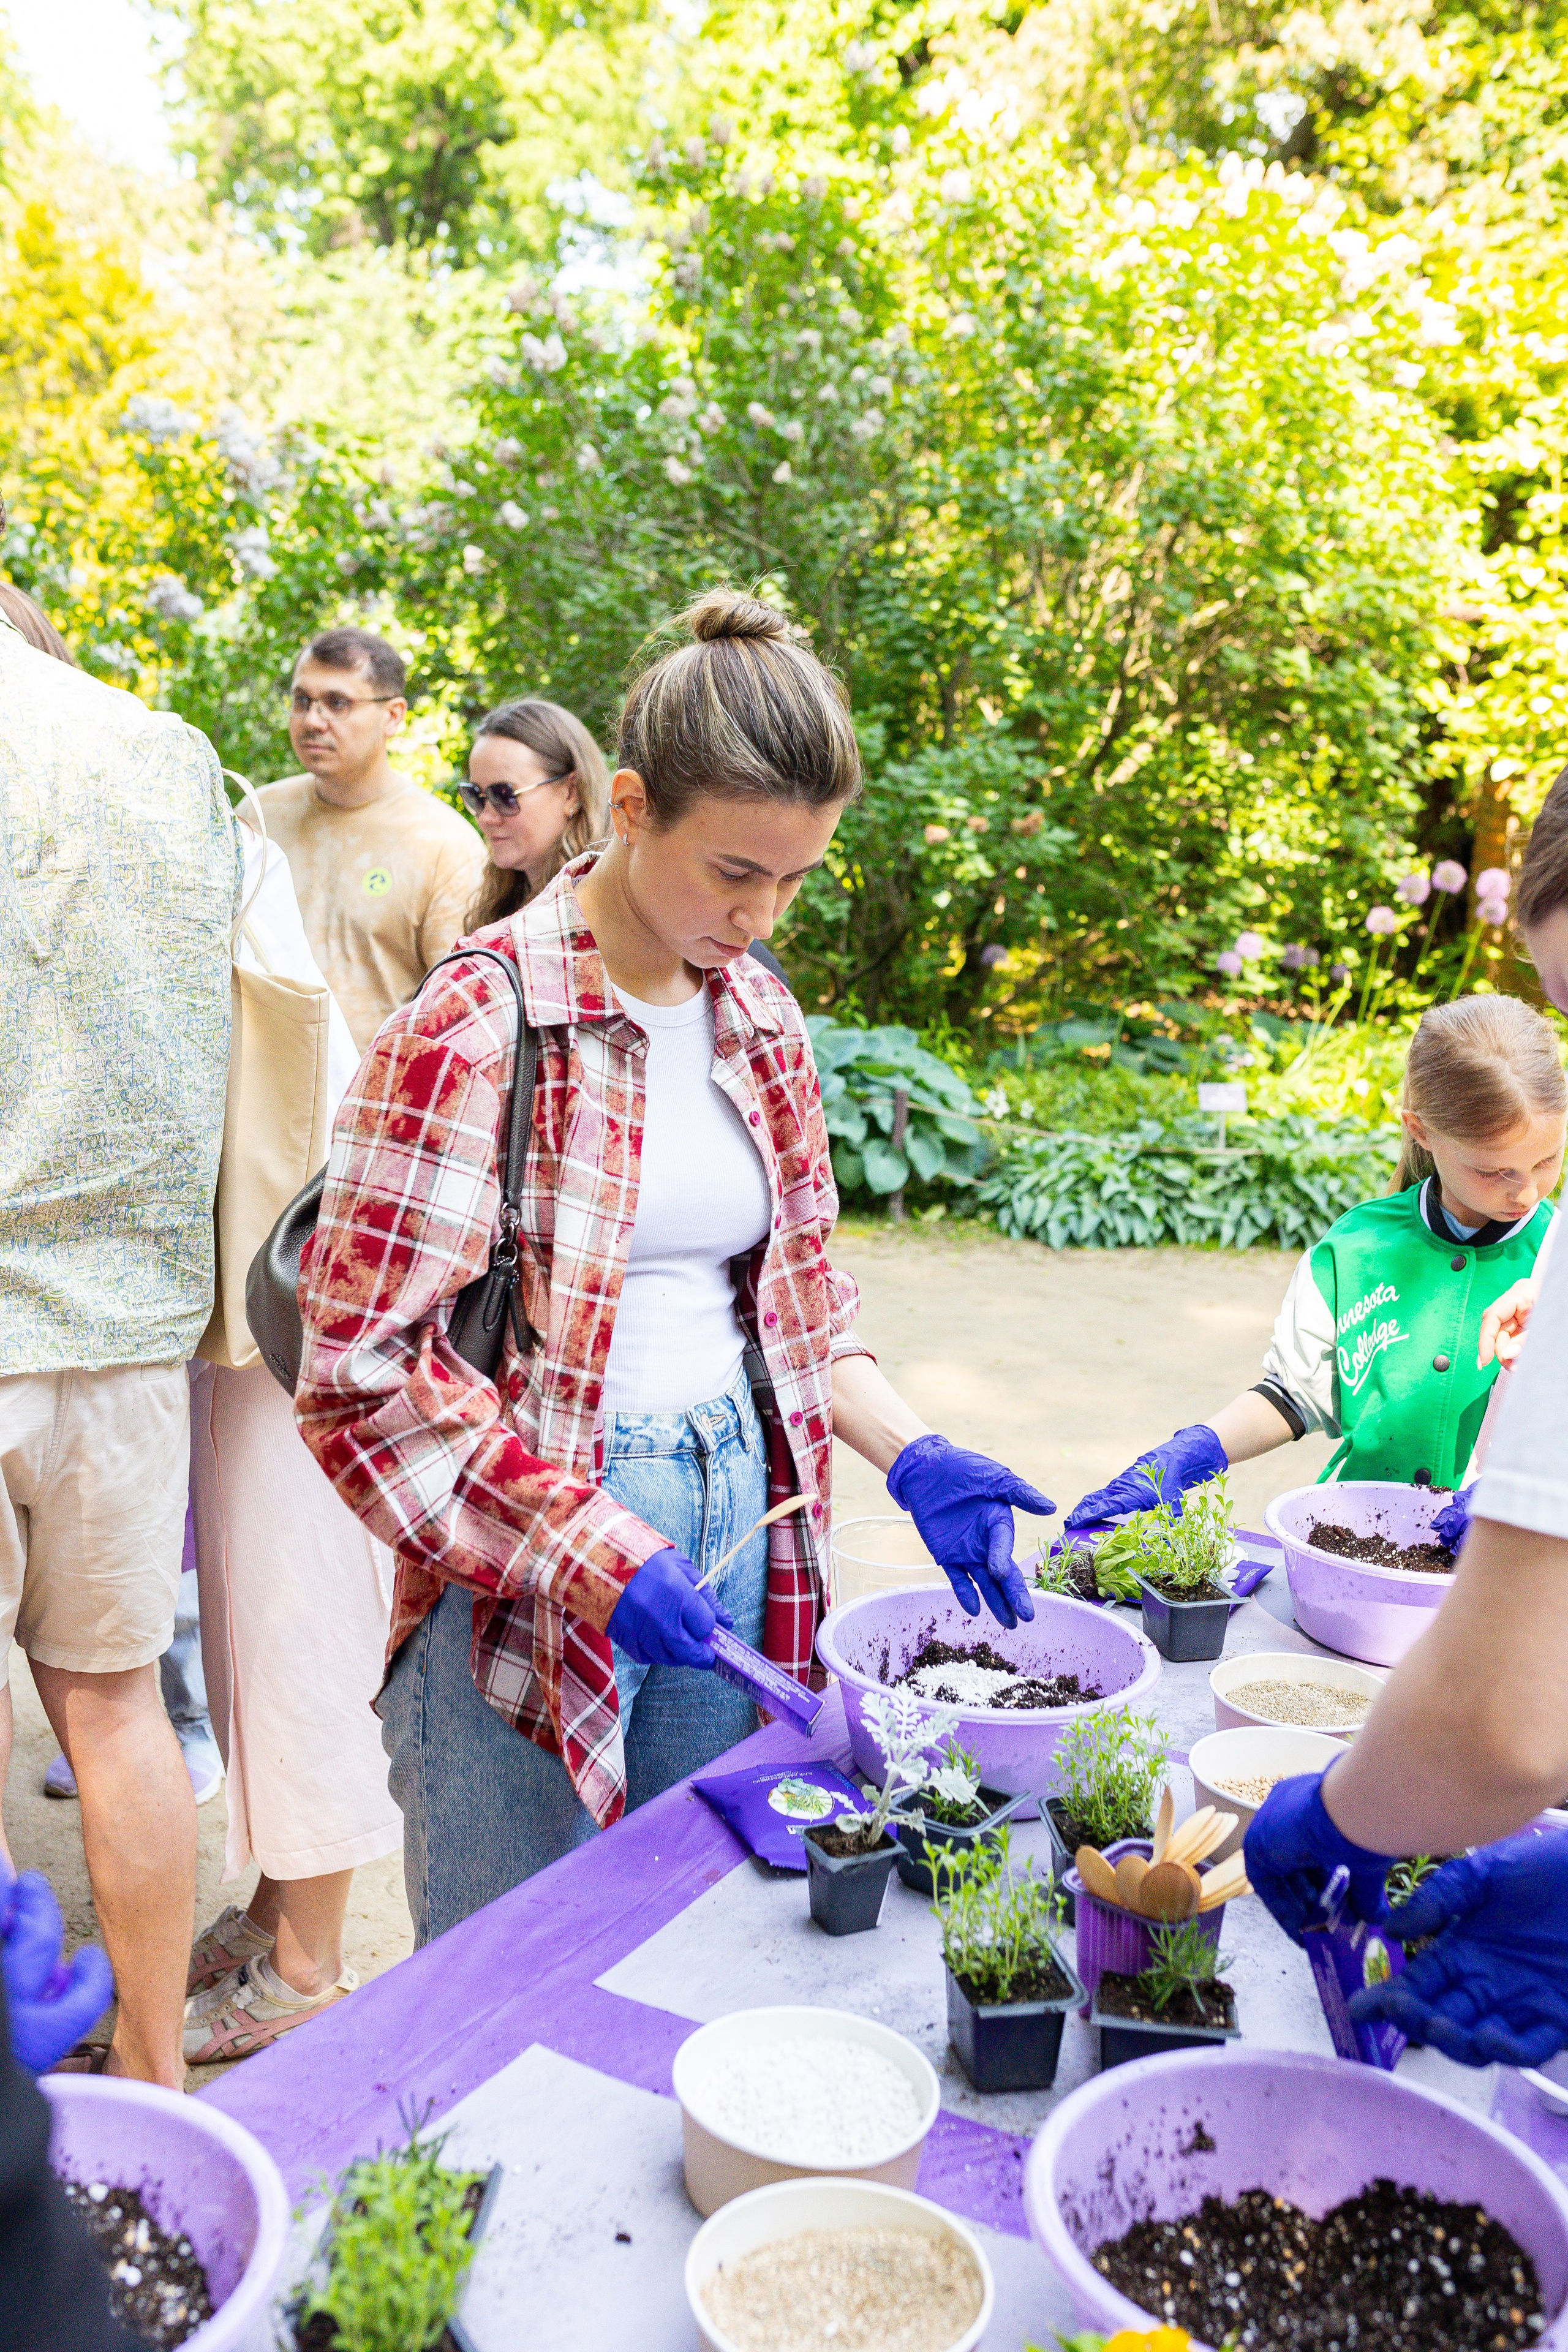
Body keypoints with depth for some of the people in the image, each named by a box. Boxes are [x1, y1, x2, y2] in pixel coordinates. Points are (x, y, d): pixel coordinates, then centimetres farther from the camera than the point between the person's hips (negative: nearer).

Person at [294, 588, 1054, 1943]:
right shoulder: (475, 1028, -14)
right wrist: (589, 1551, -21)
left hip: (733, 1528, 6)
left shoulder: (762, 1021, 7)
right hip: (526, 1571, -6)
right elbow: (366, 1370, -16)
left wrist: (912, 1457, 0)